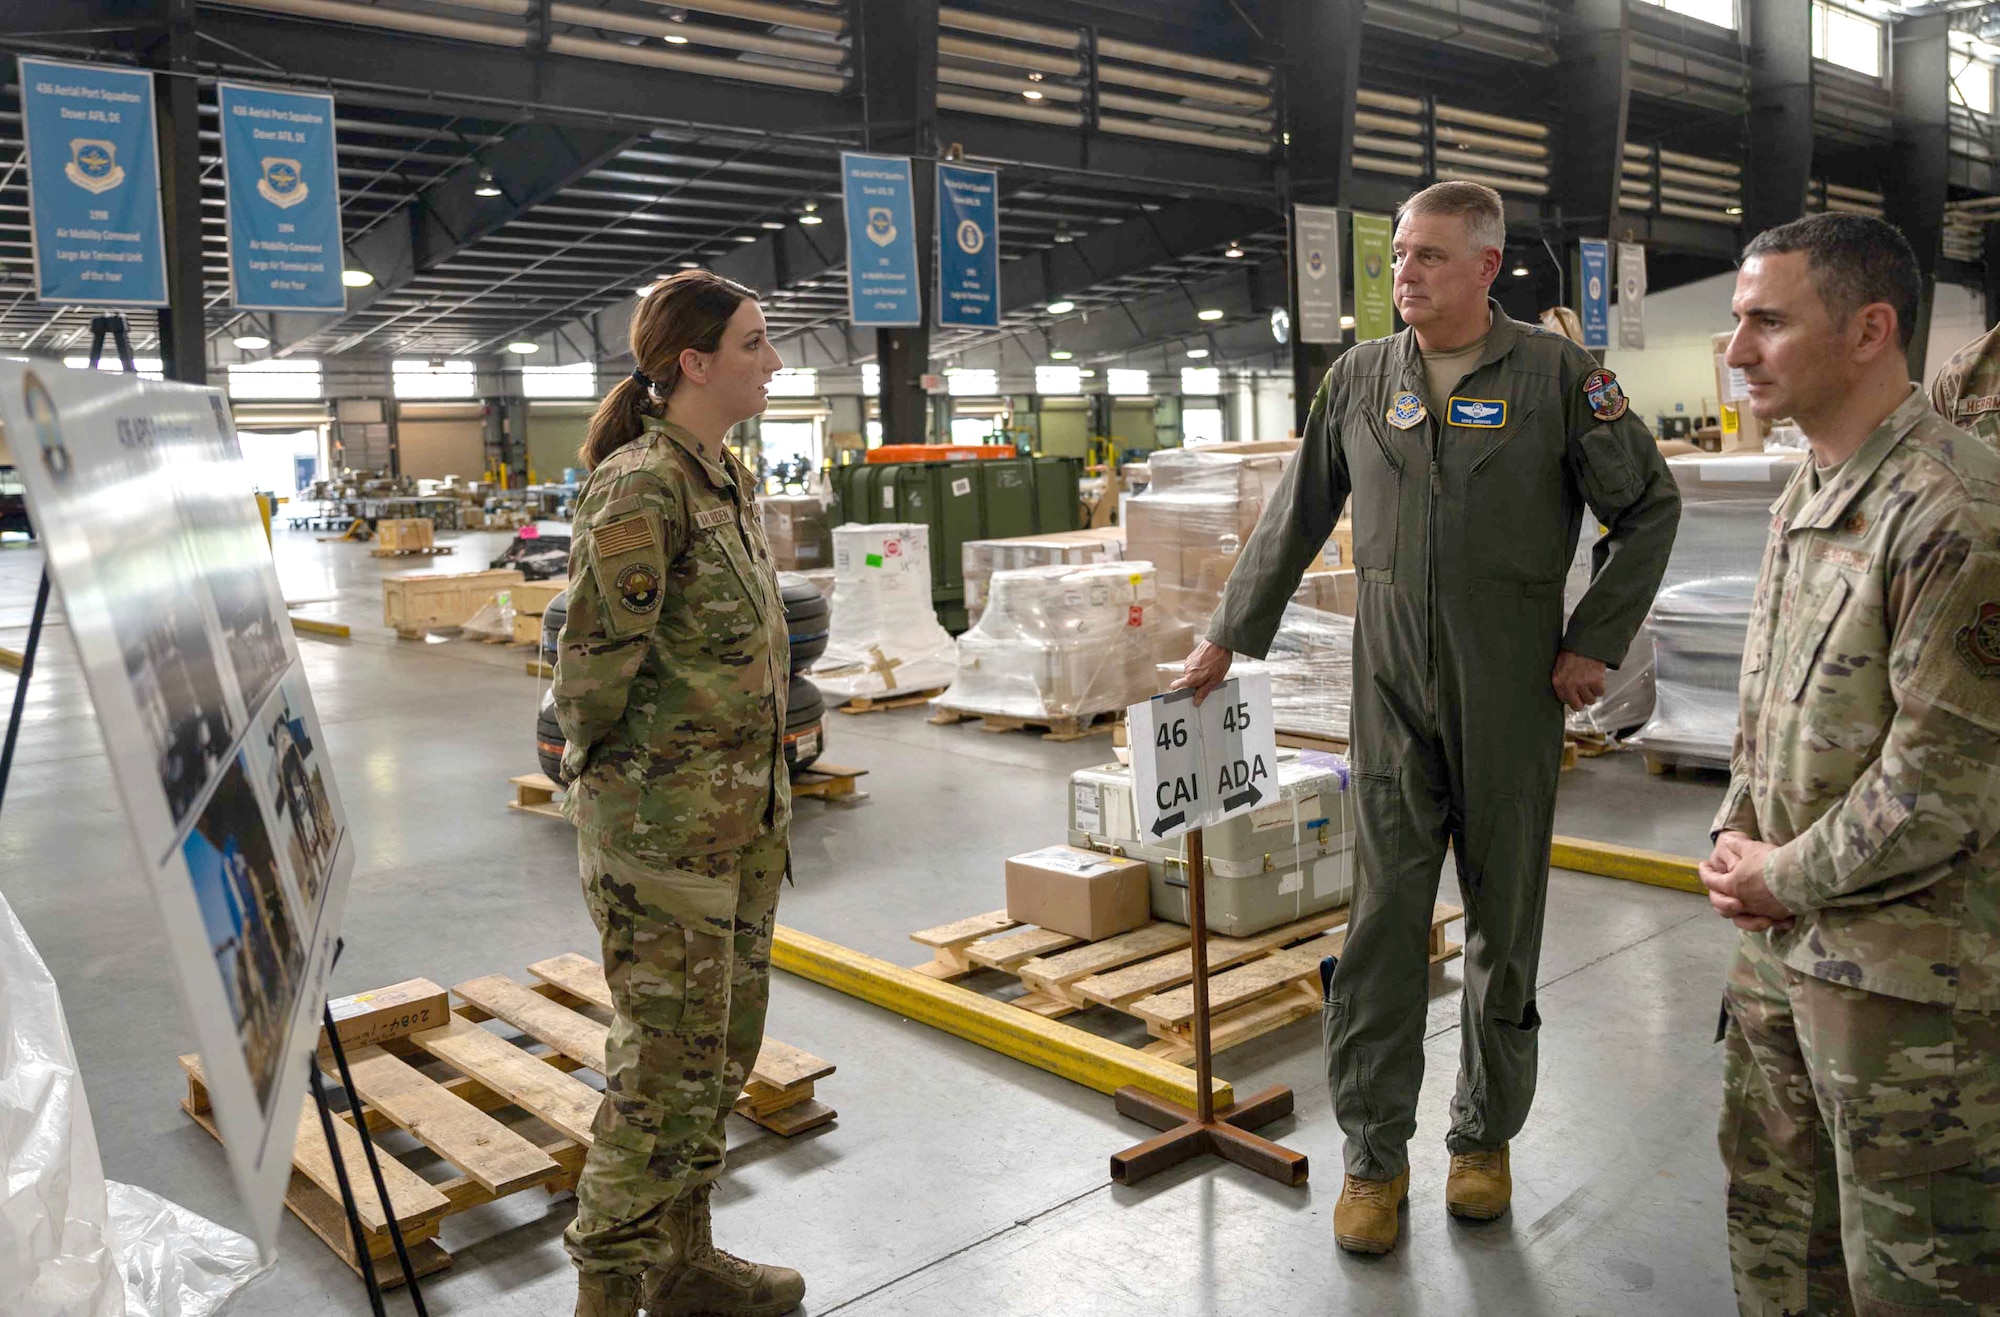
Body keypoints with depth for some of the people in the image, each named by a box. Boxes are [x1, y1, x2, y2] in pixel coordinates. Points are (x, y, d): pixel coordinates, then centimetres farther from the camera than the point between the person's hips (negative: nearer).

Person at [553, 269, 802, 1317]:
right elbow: (595, 653, -16)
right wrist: (602, 769, -5)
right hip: (664, 819, -9)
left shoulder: (724, 480, 12)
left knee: (722, 1042, 17)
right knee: (666, 1057, 0)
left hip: (742, 813, 9)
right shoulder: (641, 484, -16)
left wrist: (761, 791, 16)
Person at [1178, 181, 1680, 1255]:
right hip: (1392, 693, 1)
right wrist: (1228, 637, 13)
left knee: (1506, 927, 10)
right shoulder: (1359, 378, 7)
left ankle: (1484, 1139, 28)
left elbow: (1649, 506, 5)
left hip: (1513, 695, -1)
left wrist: (1596, 641, -1)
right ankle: (1374, 1156, 14)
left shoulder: (1557, 374, -1)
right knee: (1383, 922, 1)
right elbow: (1294, 520, 13)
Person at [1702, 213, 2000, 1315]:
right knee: (1772, 1221, 23)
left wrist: (1789, 876, -13)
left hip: (1907, 965, -8)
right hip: (1781, 938, 8)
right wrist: (1737, 832, 3)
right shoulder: (1802, 500, 8)